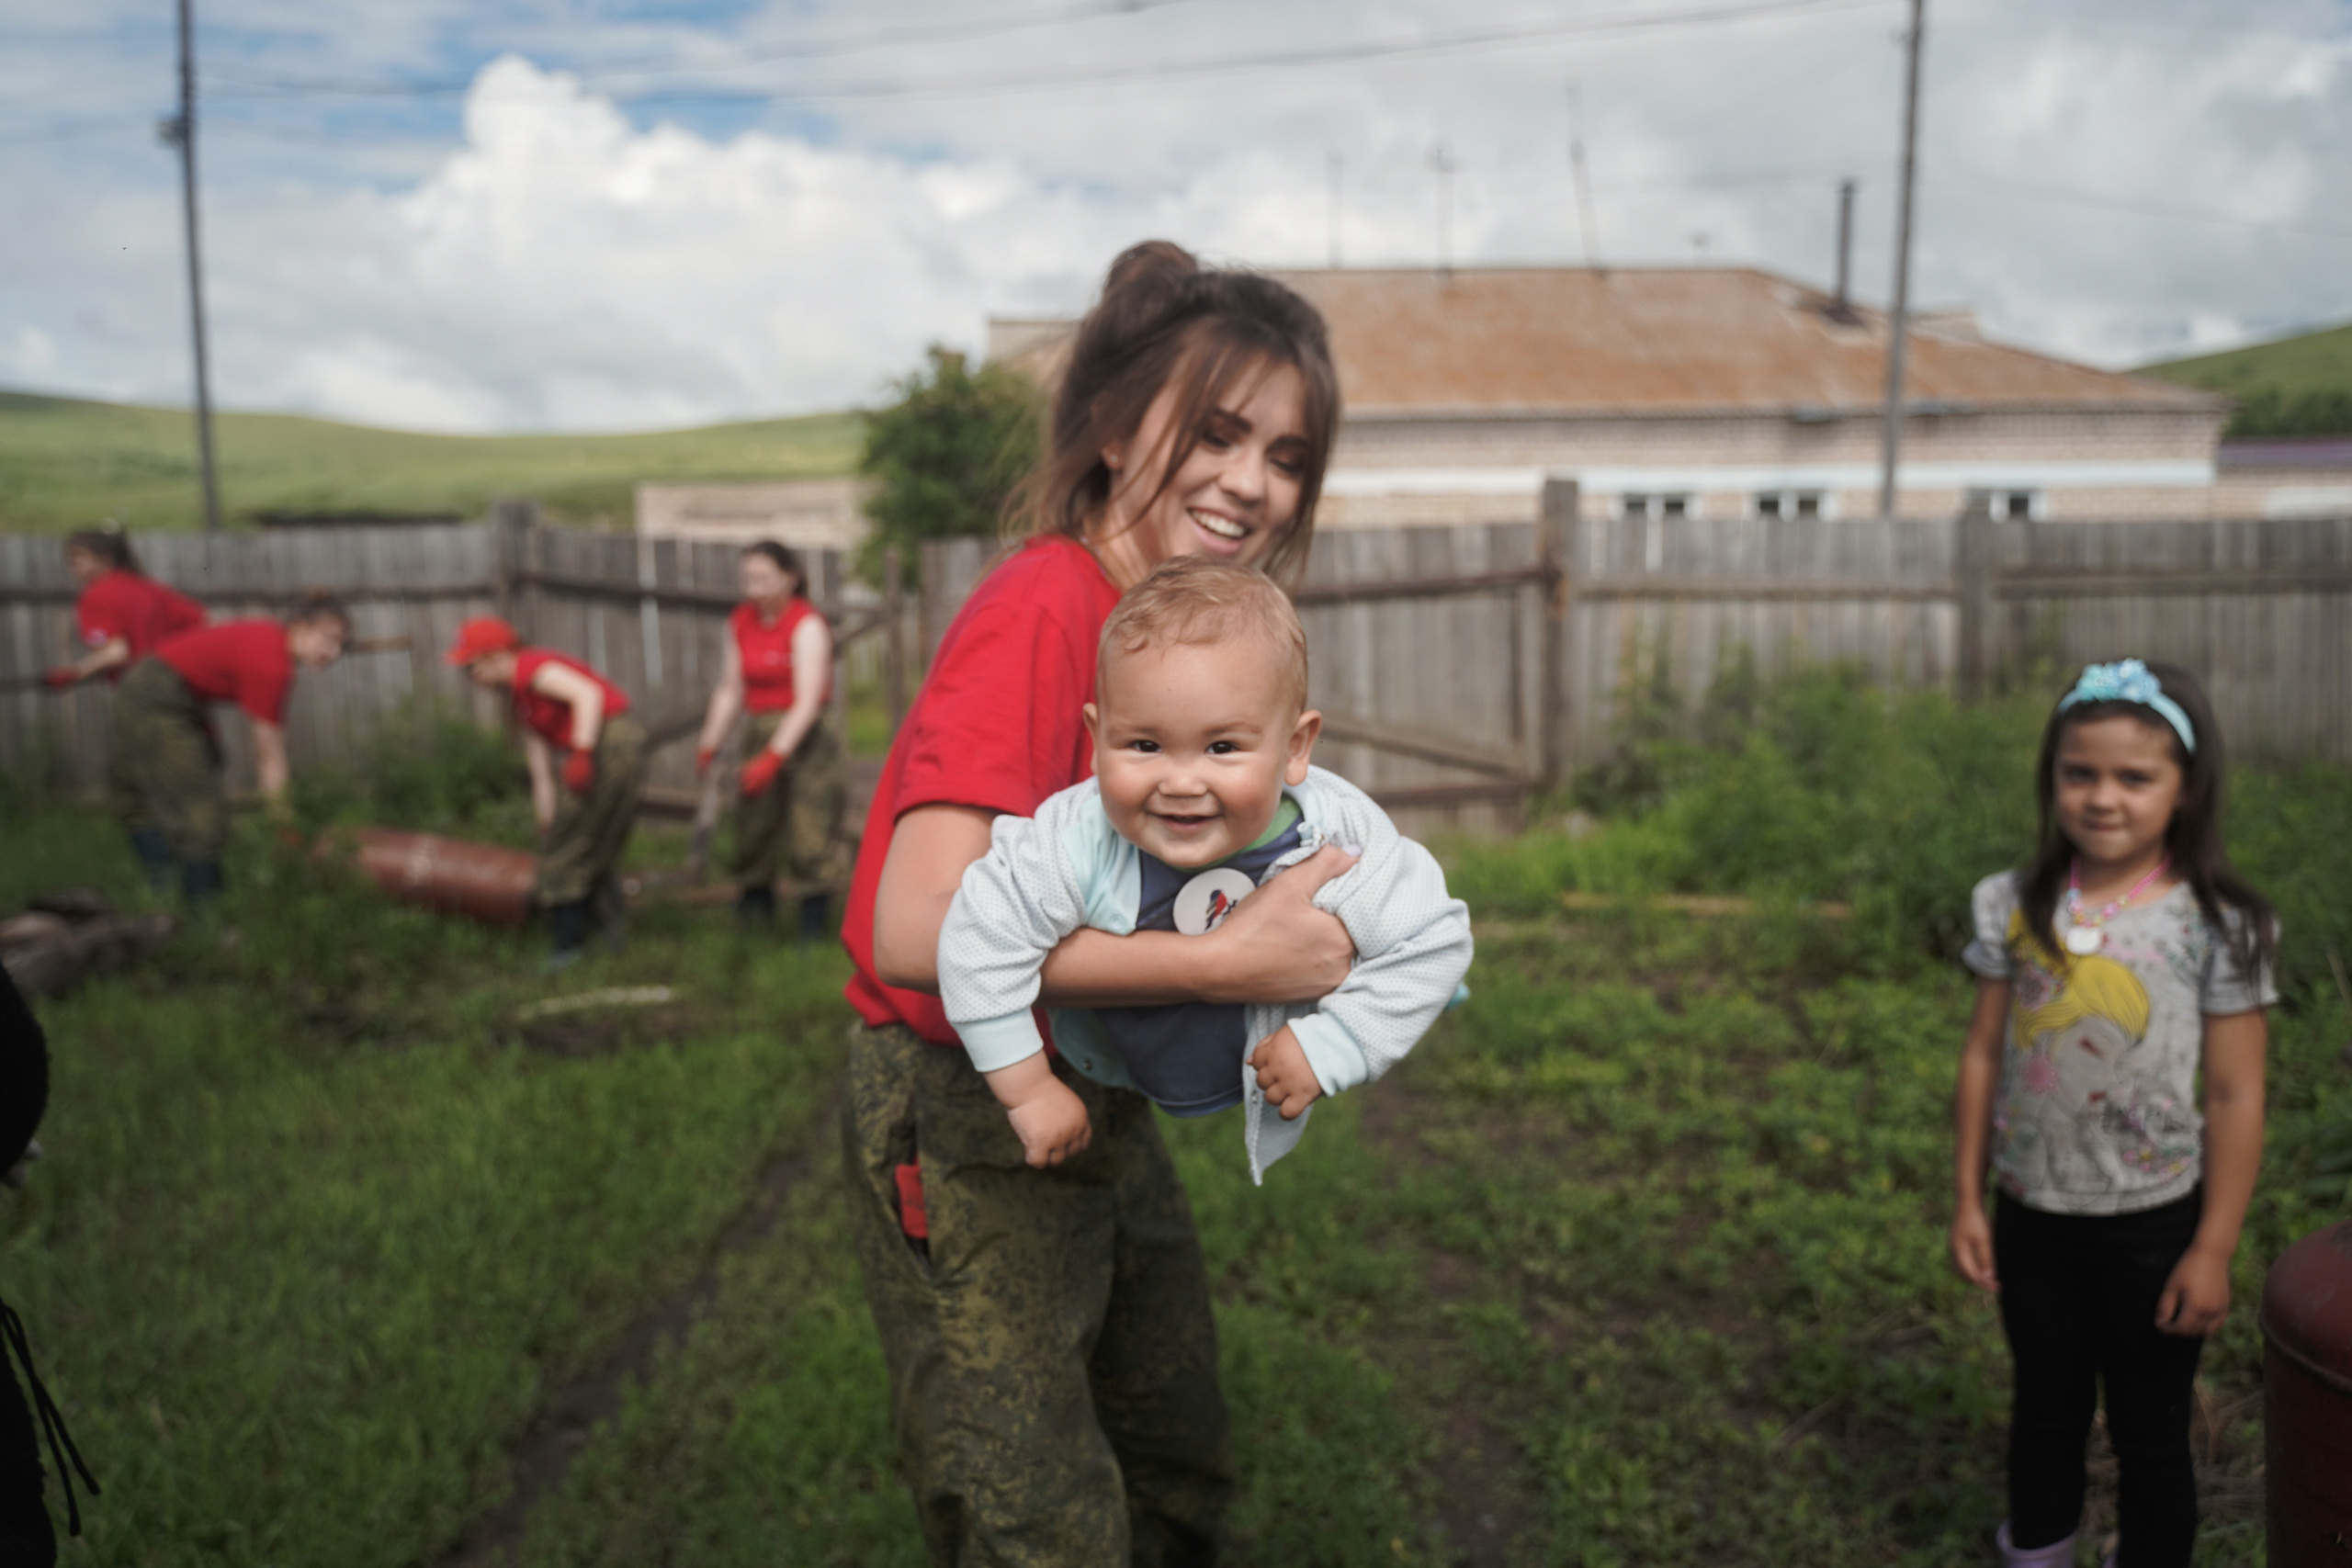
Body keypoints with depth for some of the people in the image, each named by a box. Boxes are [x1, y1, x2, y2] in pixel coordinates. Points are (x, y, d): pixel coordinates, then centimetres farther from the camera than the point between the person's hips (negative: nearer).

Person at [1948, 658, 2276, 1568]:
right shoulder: (2015, 906, -4)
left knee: (2150, 1433, 13)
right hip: (2032, 1214, 3)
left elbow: (2236, 1094, -10)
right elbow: (1984, 1055, 1)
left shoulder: (2214, 923, -13)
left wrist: (2213, 1250, -9)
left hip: (2152, 1224, -3)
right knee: (2045, 1410, 21)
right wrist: (1968, 1201, 2)